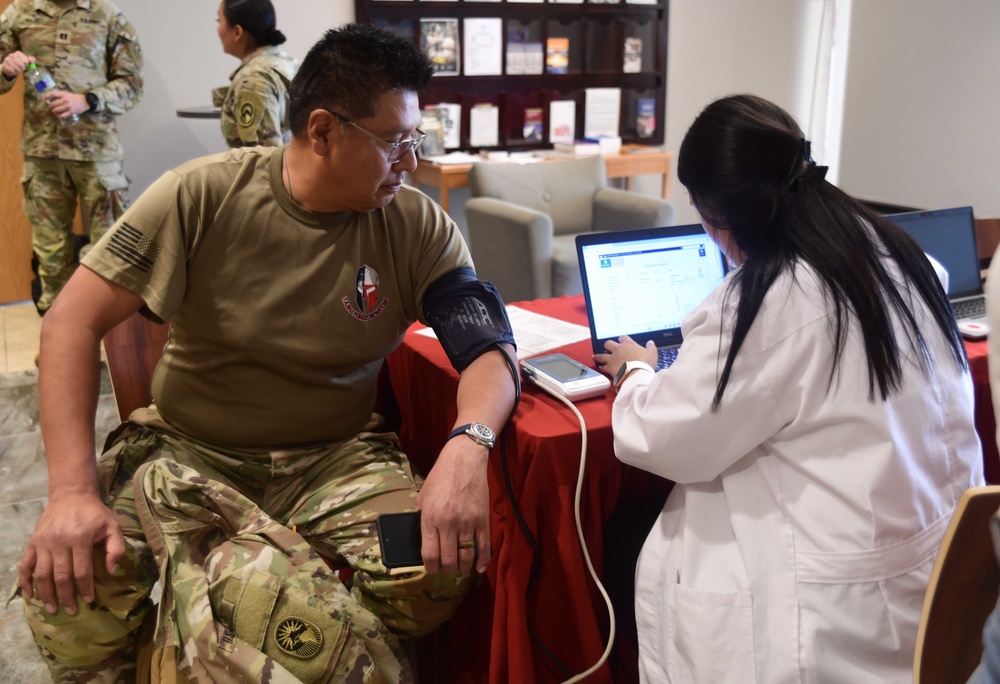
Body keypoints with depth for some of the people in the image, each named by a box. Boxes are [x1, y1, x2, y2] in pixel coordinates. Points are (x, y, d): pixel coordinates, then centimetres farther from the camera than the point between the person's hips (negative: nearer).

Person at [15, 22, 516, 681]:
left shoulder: (418, 226, -5)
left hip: (338, 457, 2)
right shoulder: (202, 197, -11)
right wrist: (72, 491, -23)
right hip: (188, 452, -1)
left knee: (436, 576, -27)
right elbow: (74, 323, -11)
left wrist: (467, 446, -33)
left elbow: (491, 347, -9)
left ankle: (210, 568, -4)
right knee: (65, 581, -28)